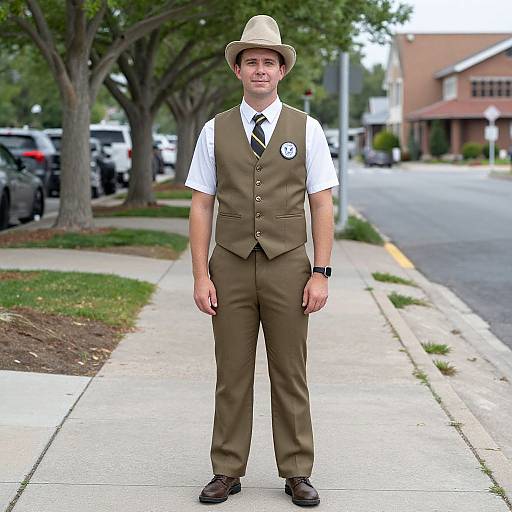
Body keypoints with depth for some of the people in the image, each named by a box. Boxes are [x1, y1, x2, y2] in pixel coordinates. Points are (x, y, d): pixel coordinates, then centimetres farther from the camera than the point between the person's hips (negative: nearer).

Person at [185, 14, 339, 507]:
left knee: (290, 376, 6)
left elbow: (322, 206, 0)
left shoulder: (306, 129, 1)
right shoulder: (215, 131, 3)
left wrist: (321, 274, -7)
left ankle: (297, 473, 16)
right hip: (231, 268, 1)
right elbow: (201, 207, 2)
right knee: (232, 376, 6)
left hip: (287, 268, 0)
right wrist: (201, 277, -5)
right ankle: (227, 472, 16)